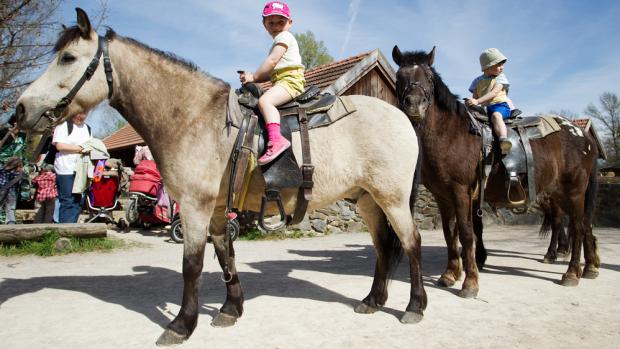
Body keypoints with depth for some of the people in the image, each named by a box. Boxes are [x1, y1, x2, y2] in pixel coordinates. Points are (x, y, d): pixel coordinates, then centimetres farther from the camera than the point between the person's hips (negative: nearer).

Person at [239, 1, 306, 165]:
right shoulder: (279, 41, 30)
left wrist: (253, 76, -7)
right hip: (281, 81, 11)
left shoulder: (284, 37, 1)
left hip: (291, 80, -11)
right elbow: (271, 73, 20)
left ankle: (276, 139, -46)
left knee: (264, 100, -31)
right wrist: (252, 77, 7)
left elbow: (272, 61, -14)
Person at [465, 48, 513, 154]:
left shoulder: (500, 78, 5)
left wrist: (478, 101, -26)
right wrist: (471, 102, -15)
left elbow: (494, 92, -11)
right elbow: (474, 97, 12)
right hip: (484, 108, 5)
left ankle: (503, 139, -60)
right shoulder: (478, 81, 15)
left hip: (501, 105, -5)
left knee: (496, 115, -37)